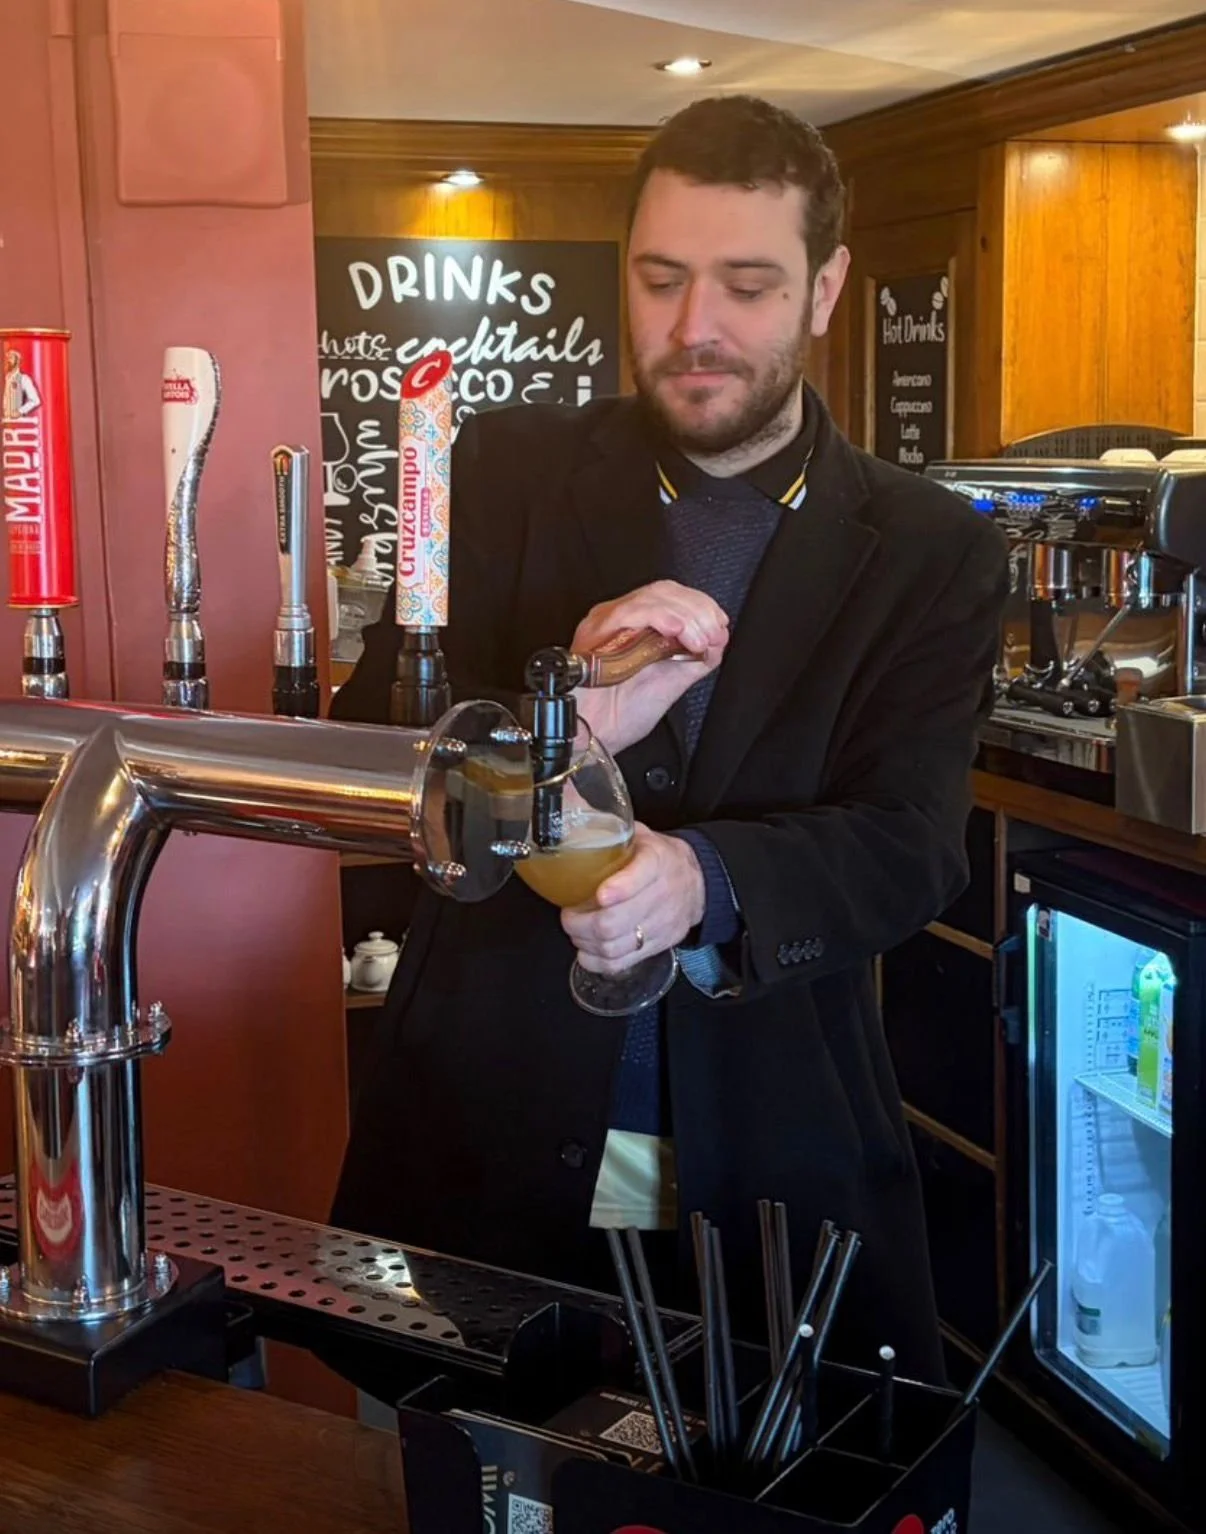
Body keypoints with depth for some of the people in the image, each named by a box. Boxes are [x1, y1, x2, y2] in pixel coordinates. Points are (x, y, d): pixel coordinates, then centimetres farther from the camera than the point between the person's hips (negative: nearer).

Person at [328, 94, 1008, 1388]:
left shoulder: (931, 552, -1)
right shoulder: (510, 472, 0)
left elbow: (908, 846, -11)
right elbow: (363, 745, -7)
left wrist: (702, 880, -32)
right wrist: (558, 726, -29)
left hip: (771, 1163, 0)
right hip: (484, 1137, 1)